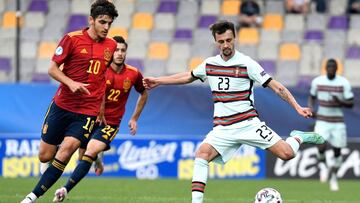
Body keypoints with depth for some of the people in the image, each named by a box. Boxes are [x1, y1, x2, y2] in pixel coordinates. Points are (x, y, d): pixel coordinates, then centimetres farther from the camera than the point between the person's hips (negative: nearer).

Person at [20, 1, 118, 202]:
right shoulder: (72, 39, -6)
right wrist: (71, 83, -21)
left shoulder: (111, 46, 6)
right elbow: (52, 68, -4)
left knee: (67, 149, -21)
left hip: (88, 112, 1)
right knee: (45, 156, 3)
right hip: (62, 105, -1)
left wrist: (102, 109, 20)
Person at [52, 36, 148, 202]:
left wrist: (134, 118, 17)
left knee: (91, 151, -21)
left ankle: (66, 189, -24)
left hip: (111, 123, -1)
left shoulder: (133, 74, 0)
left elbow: (143, 94, 19)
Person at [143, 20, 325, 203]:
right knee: (202, 155, -23)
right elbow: (188, 77, 27)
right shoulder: (209, 64, 7)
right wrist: (158, 81, 29)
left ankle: (298, 137, 20)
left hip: (248, 124, -3)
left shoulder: (247, 64, -7)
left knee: (287, 153, -15)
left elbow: (275, 86, -7)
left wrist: (297, 107, -15)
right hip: (223, 128, 3)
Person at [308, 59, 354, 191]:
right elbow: (312, 97, 16)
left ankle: (333, 176, 30)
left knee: (337, 151, 5)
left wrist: (340, 102, -24)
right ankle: (322, 165, 11)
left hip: (338, 122, 0)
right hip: (322, 121, 0)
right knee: (321, 146, -22)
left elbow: (351, 104, -5)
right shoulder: (317, 81, -1)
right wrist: (310, 108, -3)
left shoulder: (344, 83, -7)